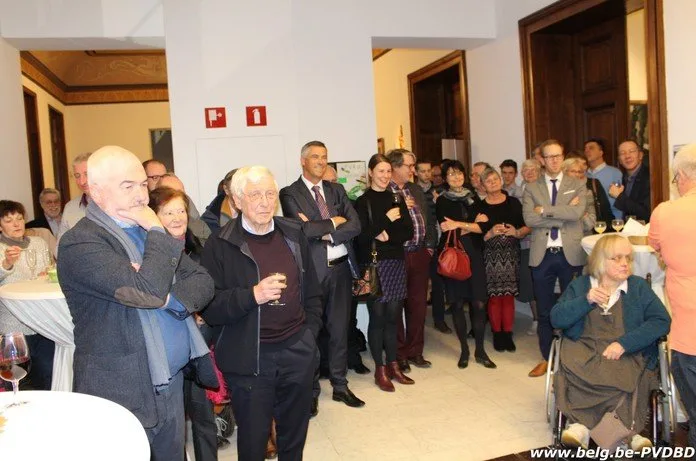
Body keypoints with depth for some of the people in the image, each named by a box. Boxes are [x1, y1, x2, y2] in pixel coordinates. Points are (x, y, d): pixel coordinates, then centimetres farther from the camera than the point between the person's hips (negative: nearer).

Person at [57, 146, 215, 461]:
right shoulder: (80, 243, -15)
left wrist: (169, 297, -17)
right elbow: (148, 292, -28)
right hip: (123, 396, -7)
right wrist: (157, 232, -15)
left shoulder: (148, 231, 9)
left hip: (172, 384, 7)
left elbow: (203, 282, 3)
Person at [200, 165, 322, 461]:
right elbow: (209, 309, -12)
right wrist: (252, 295, -25)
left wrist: (311, 331, 5)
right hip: (248, 359, -3)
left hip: (298, 353, 4)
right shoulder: (220, 245, -9)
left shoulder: (294, 235, 5)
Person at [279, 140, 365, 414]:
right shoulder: (289, 194, -2)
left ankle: (340, 386, 28)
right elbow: (301, 229, -18)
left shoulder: (336, 191, 11)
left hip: (341, 268, 4)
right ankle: (311, 390, 22)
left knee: (339, 329, 13)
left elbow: (355, 226, -1)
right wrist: (333, 223, -8)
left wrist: (323, 233, -13)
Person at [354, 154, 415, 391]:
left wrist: (388, 236, -11)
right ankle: (380, 369, 14)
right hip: (373, 265, -4)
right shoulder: (363, 201, -3)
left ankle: (393, 365, 22)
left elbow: (408, 231, 5)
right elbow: (361, 235, -12)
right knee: (378, 316, 1)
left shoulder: (397, 198, 11)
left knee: (393, 316, 8)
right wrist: (387, 219, -13)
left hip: (396, 262, 4)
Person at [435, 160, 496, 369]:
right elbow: (446, 229, -10)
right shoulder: (442, 201, 3)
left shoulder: (473, 197, 12)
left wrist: (459, 225, -12)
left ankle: (480, 350, 11)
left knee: (479, 303, -2)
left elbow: (482, 226, 1)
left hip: (473, 253, 2)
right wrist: (472, 223, -7)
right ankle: (464, 349, 16)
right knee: (457, 303, 2)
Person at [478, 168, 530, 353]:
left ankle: (507, 334, 13)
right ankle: (497, 334, 13)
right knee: (494, 296, -1)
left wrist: (517, 232, -12)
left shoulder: (513, 202, 8)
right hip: (490, 256, -1)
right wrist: (491, 233, -16)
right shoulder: (480, 207, 3)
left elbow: (528, 227, 7)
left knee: (509, 295, 1)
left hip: (511, 255, 1)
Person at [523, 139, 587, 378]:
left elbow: (577, 213, -14)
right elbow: (529, 219, -9)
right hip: (542, 255, 1)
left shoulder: (577, 185, 6)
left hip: (571, 254, -1)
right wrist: (563, 216, -11)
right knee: (544, 310, 9)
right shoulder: (531, 188, 7)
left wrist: (544, 210, -11)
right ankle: (547, 358, 22)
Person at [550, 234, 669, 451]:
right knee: (572, 367, -34)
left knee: (622, 374, -35)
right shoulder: (580, 285, 15)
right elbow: (556, 319, 6)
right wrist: (586, 300, -9)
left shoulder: (639, 287, 14)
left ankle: (582, 424, -27)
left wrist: (624, 343, -14)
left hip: (627, 354, 0)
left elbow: (661, 321, 0)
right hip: (583, 350, 1)